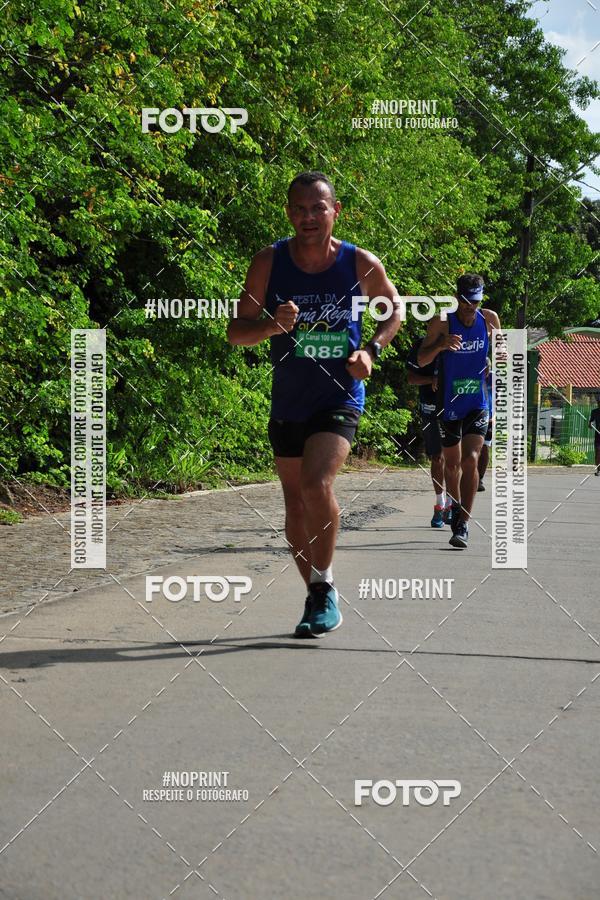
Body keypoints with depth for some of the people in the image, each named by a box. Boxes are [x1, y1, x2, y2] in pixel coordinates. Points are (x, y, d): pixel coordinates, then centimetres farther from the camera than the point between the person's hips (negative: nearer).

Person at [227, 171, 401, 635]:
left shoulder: (362, 264, -8)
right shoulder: (269, 262, -6)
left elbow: (395, 309, 11)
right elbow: (236, 331, -3)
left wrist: (371, 350, -6)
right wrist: (273, 324, -23)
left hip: (340, 397, -3)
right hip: (288, 401, 3)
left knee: (317, 484, -24)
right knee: (295, 504, 10)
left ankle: (325, 589, -9)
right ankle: (318, 594, 29)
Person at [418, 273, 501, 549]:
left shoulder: (490, 319, 0)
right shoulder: (442, 323, -8)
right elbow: (421, 360, -11)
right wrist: (440, 345, -30)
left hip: (478, 404, 0)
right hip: (449, 404, 0)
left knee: (470, 460, -16)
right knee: (452, 464, 12)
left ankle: (463, 525, -16)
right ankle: (456, 511, 35)